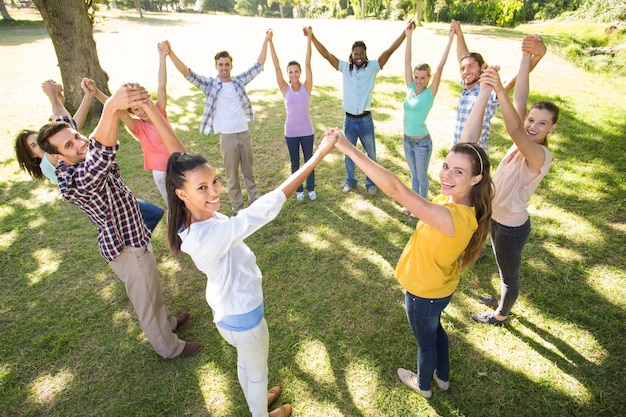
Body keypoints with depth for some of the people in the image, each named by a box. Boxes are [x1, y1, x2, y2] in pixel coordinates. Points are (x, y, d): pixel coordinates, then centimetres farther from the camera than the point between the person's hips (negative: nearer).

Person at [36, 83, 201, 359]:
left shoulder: (88, 162, -4)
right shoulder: (75, 182, -34)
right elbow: (101, 150, -53)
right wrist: (111, 108, -69)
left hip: (134, 238, 9)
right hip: (128, 250, -9)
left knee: (151, 290, 30)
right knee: (146, 300, 14)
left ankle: (167, 321, 55)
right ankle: (169, 347, 38)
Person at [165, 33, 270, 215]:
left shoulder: (239, 80, 4)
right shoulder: (210, 84, -3)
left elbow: (258, 66, 6)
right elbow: (187, 73, -13)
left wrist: (265, 42, 4)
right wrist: (170, 53, -26)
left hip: (244, 133, 2)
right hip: (227, 137, -2)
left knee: (249, 170, 16)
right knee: (231, 174, 8)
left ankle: (256, 201, 30)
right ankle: (237, 208, 20)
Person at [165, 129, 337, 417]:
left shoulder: (196, 218, -18)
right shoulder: (210, 235, -43)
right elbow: (271, 203, -45)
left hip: (226, 307, 8)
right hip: (242, 316, -8)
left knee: (245, 361, 35)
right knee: (258, 371, 25)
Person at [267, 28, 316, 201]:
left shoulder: (306, 87, -5)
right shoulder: (285, 89, -4)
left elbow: (308, 64, -12)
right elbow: (276, 67, -10)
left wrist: (309, 39, -19)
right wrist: (270, 42, -17)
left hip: (307, 131, 0)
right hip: (291, 132, 1)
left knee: (309, 160, 12)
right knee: (295, 162, 13)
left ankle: (311, 188, 30)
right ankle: (299, 189, 31)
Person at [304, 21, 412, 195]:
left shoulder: (372, 67, -5)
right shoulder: (345, 67, -2)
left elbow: (389, 51, -11)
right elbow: (327, 54, -5)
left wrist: (405, 32, -19)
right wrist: (312, 36, -11)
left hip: (366, 120, -1)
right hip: (349, 120, 1)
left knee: (371, 154, 13)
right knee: (348, 154, 15)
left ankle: (371, 182, 33)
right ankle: (350, 181, 36)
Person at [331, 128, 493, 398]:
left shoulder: (451, 218, -43)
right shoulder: (455, 200, -17)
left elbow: (395, 189, -50)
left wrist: (348, 148, -51)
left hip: (425, 293, -8)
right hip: (440, 286, 8)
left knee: (425, 341, 23)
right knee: (434, 329, 34)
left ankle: (423, 385, 55)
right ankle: (442, 377, 61)